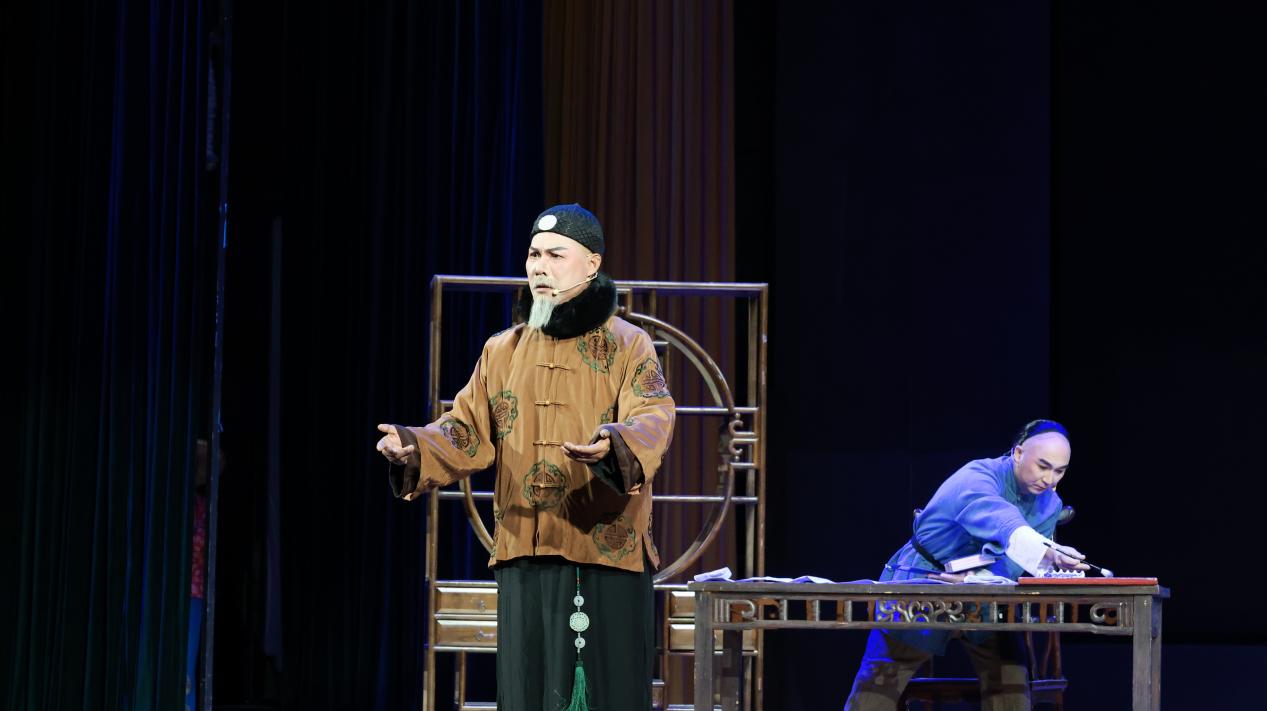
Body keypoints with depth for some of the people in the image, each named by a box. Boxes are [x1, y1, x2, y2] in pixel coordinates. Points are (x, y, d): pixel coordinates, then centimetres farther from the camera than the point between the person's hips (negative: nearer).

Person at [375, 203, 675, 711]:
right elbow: (468, 431, 10)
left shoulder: (627, 346, 1)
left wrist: (614, 444, -37)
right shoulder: (503, 351, 15)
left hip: (608, 552, -4)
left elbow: (654, 419, -14)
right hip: (524, 555, 4)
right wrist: (415, 446, -11)